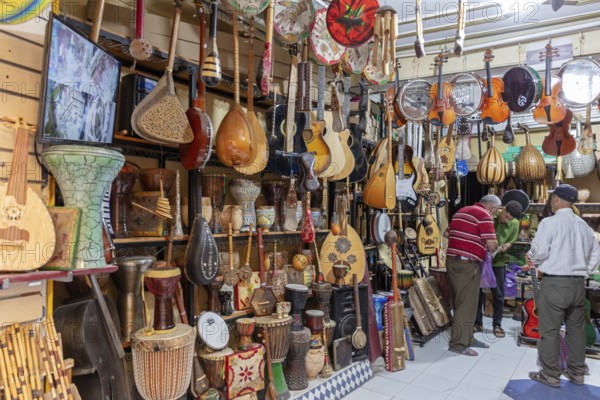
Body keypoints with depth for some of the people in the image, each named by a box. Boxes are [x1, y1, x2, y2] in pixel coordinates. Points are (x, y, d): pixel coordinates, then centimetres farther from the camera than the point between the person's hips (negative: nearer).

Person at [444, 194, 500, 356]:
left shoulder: (461, 211, 17)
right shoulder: (484, 215, -9)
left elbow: (446, 233, 23)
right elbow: (492, 244, -15)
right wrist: (491, 249, 6)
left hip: (452, 260, 9)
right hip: (467, 264, -9)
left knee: (461, 302, 17)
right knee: (467, 304, 0)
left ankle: (467, 338, 28)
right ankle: (458, 344, 6)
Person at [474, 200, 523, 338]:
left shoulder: (515, 224, -7)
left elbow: (510, 242, 5)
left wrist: (505, 247, -17)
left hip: (498, 262, 2)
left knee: (498, 295, 6)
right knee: (478, 292, 6)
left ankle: (497, 325, 21)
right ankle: (478, 323, 19)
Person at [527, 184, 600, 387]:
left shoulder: (550, 222, -12)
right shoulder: (583, 225, 8)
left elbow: (539, 251, -17)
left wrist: (532, 259, 3)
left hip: (555, 283, -7)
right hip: (578, 283, 7)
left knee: (549, 331, 3)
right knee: (576, 329, 17)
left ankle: (551, 374, 10)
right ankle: (576, 372, 27)